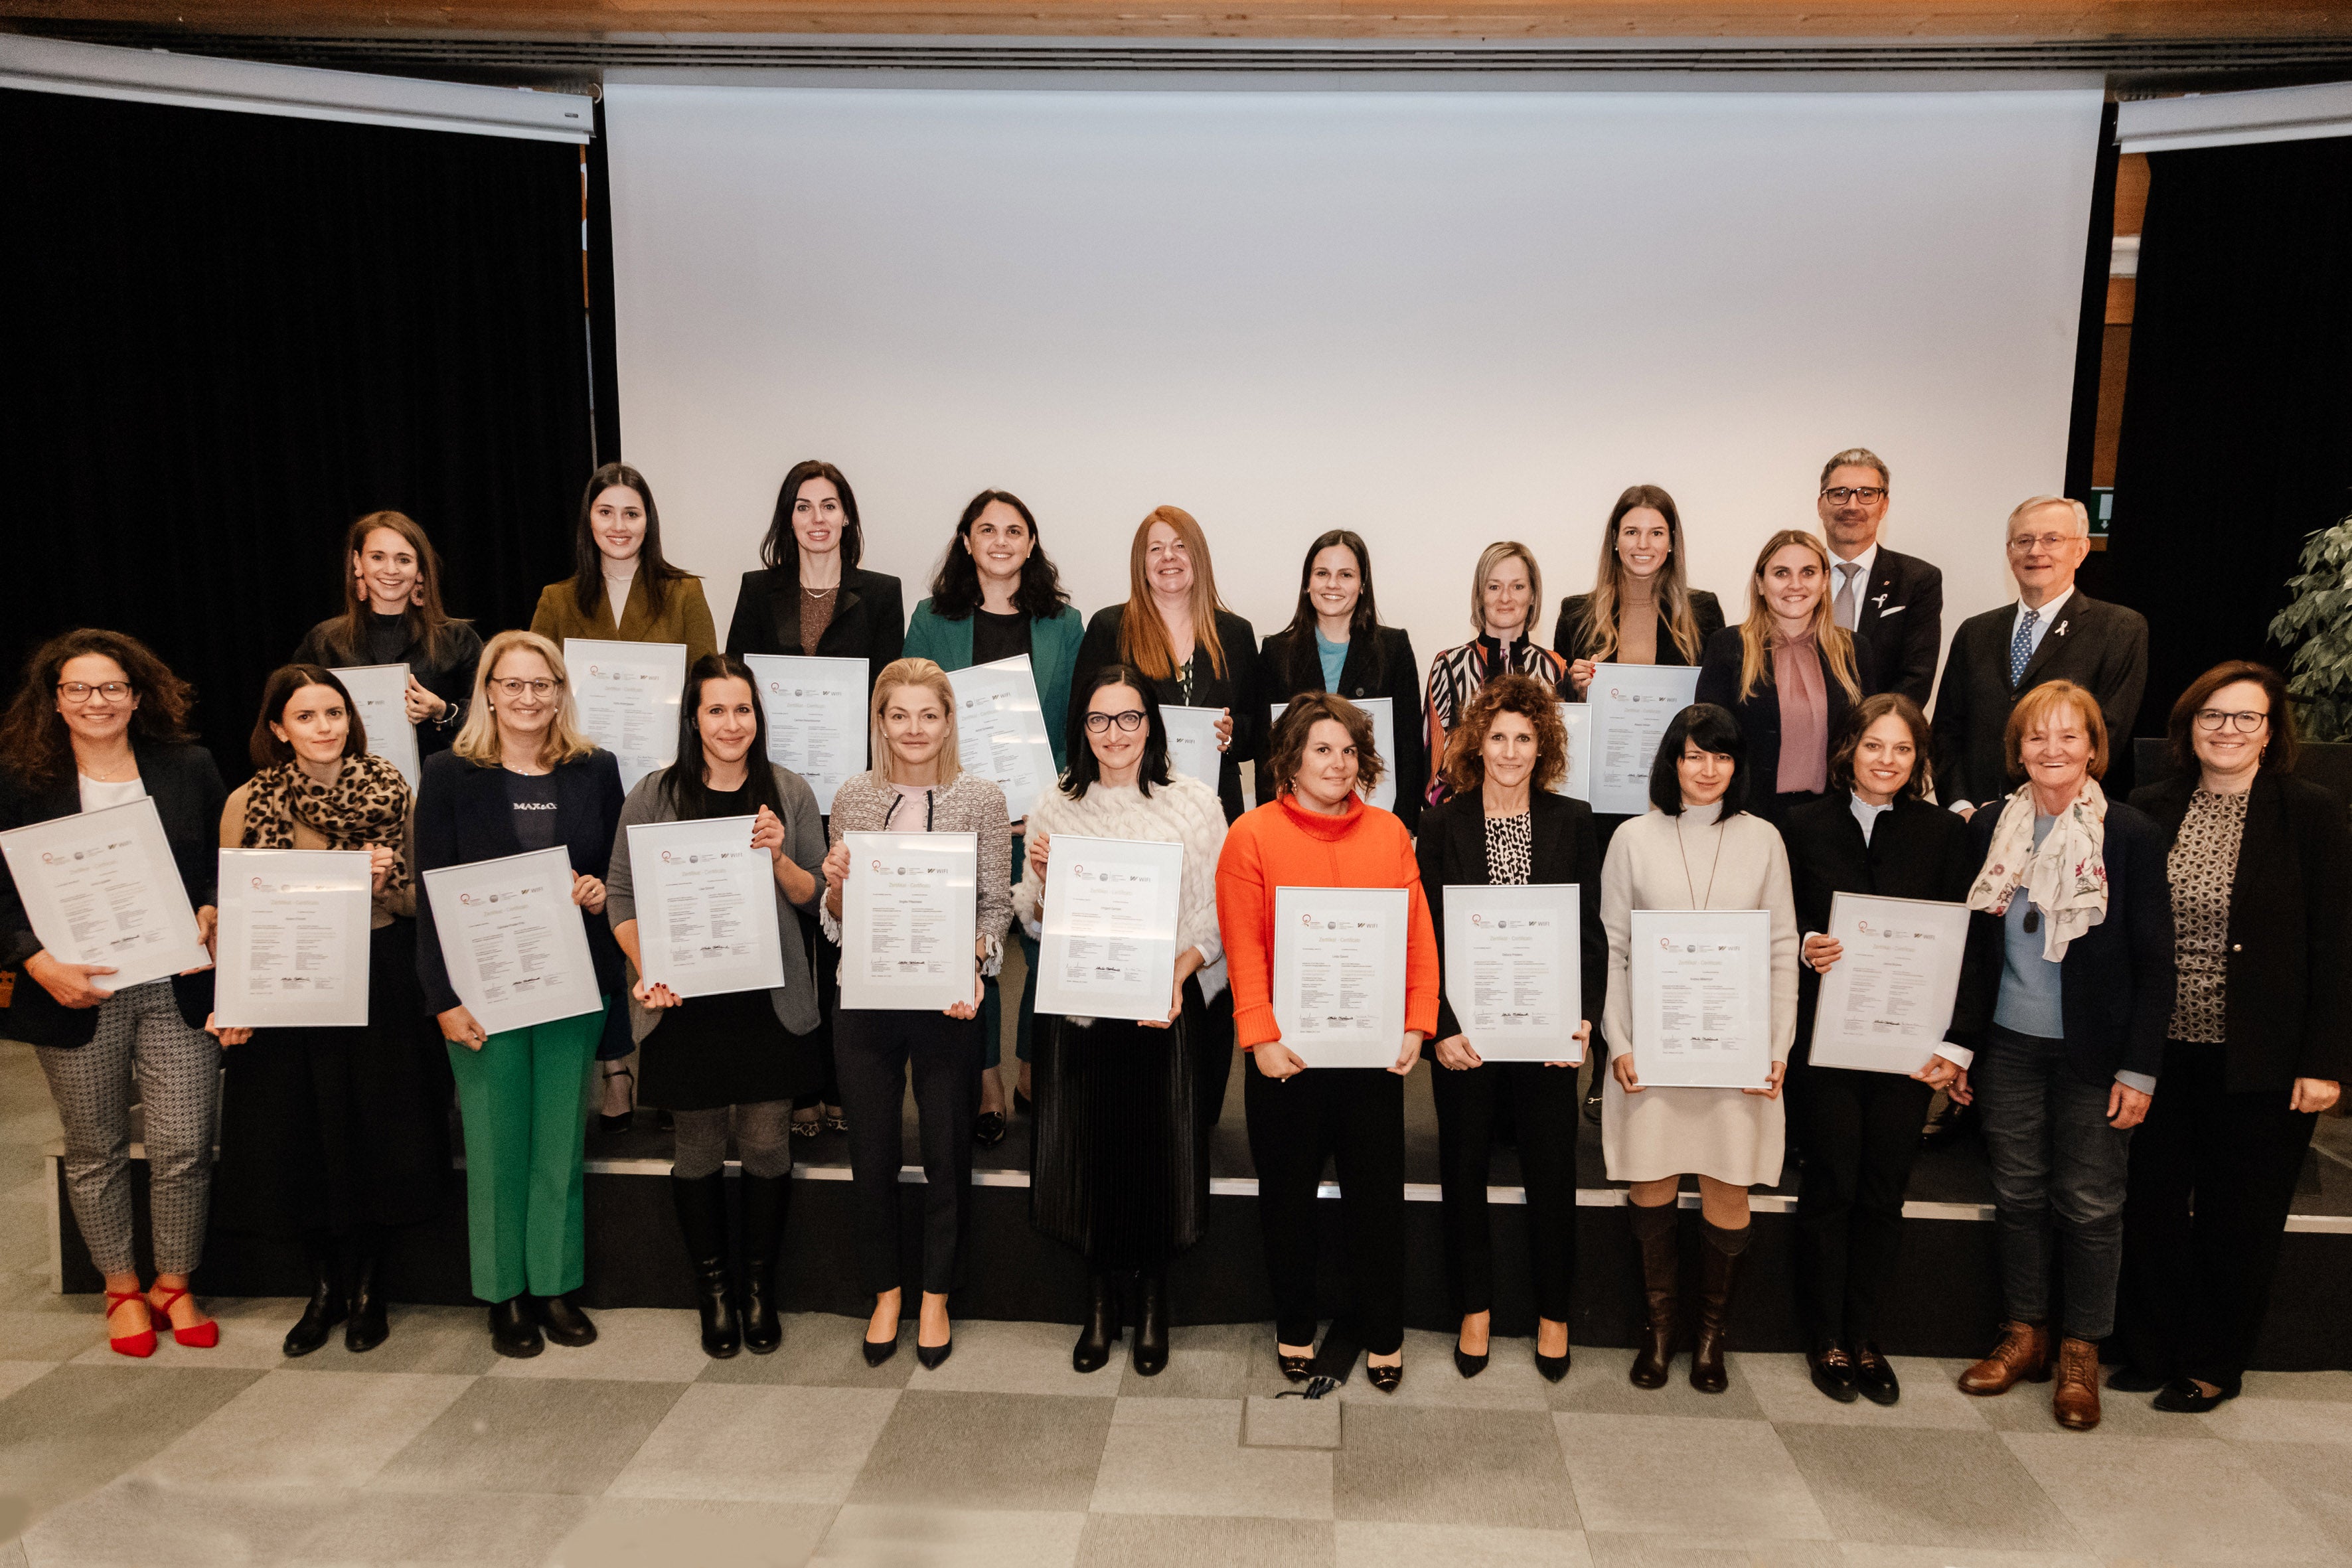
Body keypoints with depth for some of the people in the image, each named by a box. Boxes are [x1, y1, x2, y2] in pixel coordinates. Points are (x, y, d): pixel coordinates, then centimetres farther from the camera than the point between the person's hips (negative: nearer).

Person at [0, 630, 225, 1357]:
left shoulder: (189, 769, 4)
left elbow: (230, 864, 9)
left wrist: (211, 917, -9)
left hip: (177, 989, 0)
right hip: (77, 995, 0)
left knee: (184, 1146, 0)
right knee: (95, 1151, 12)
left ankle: (174, 1285, 22)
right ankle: (122, 1289, 30)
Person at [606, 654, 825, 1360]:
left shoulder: (790, 792, 4)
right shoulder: (654, 795, 1)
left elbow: (816, 896, 7)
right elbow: (621, 895, 2)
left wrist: (779, 857, -13)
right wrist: (647, 972, -11)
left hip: (771, 1000, 1)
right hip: (685, 1002, 0)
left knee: (768, 1144, 6)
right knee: (698, 1148, 9)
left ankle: (760, 1286, 25)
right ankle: (712, 1288, 27)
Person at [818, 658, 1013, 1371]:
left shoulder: (981, 798, -2)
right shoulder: (852, 798, 4)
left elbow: (997, 902, -1)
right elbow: (834, 916, 11)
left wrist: (973, 968, -17)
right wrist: (837, 883, -11)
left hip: (947, 1000, -2)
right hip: (866, 998, 2)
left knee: (948, 1152, 8)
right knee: (871, 1152, 11)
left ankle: (936, 1297, 29)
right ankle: (885, 1293, 32)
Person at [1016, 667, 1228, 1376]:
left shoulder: (1195, 803, -1)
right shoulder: (1055, 809, 6)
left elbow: (1219, 914, -3)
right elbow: (1031, 918, 11)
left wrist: (1177, 972, -18)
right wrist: (1043, 880, -9)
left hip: (1163, 1006, -2)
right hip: (1076, 1005, 2)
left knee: (1158, 1150, 5)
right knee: (1087, 1149, 8)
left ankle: (1152, 1297, 29)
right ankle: (1103, 1294, 30)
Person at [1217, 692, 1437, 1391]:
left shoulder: (1389, 832, 5)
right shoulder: (1253, 834, -3)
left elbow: (1418, 934, 3)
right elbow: (1243, 946, -8)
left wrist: (1415, 1025, -5)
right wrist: (1261, 1036, -15)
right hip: (1288, 1050, -2)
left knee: (1378, 1190, 9)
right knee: (1288, 1193, 12)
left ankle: (1382, 1333, 28)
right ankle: (1294, 1327, 31)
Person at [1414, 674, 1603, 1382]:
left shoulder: (1572, 822, 3)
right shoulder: (1442, 824, 0)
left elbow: (1589, 931, 2)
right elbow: (1426, 936, -2)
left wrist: (1584, 1016, -10)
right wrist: (1442, 1026, -11)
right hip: (1465, 1029, 0)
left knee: (1552, 1171, 9)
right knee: (1465, 1169, 11)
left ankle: (1553, 1312, 29)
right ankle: (1475, 1308, 30)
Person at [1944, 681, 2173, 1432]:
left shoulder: (2132, 834, -7)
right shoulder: (1990, 830, 2)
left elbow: (2155, 963, -6)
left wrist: (2139, 1070, -8)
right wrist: (1958, 1041, 4)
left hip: (2092, 1054, -3)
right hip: (2008, 1047, 3)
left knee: (2090, 1203, 6)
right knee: (2018, 1194, 11)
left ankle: (2080, 1354, 23)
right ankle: (2025, 1336, 27)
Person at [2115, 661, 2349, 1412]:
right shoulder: (2151, 809, 3)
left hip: (2259, 1061, -3)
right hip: (2163, 1049, 3)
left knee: (2239, 1221, 10)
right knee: (2152, 1208, 10)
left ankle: (2214, 1366, 27)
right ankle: (2153, 1355, 27)